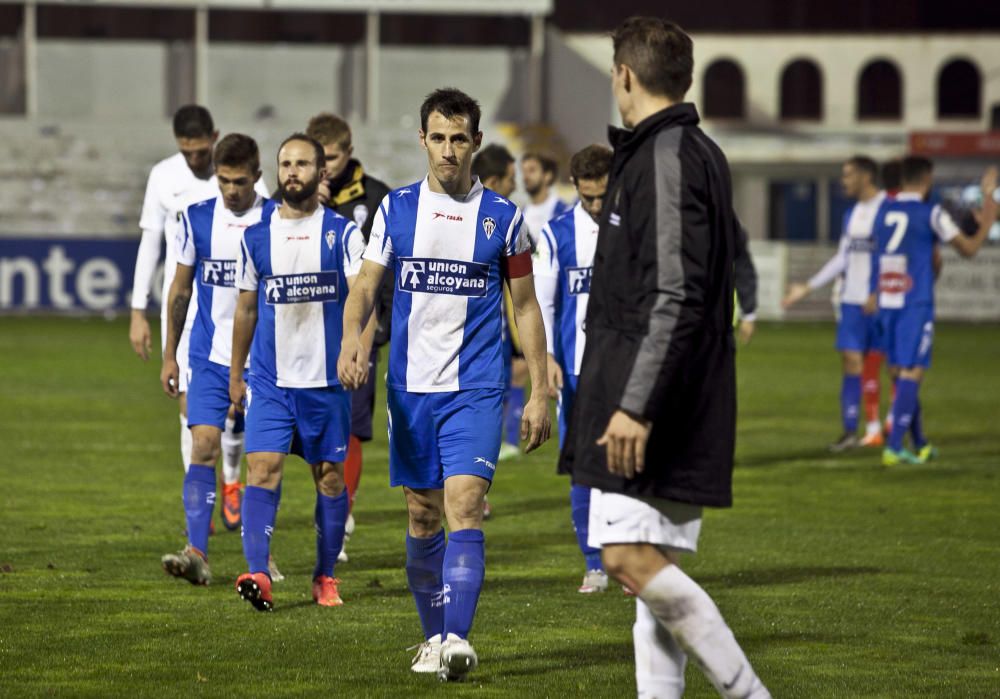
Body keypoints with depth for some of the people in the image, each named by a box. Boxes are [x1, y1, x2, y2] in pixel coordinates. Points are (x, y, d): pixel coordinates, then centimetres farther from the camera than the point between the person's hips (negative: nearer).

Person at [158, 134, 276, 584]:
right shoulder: (197, 220, 3)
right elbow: (181, 288, 12)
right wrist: (169, 355, 11)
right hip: (209, 359, 1)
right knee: (203, 446, -13)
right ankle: (197, 554, -19)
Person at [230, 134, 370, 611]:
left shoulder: (342, 233, 0)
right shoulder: (255, 237, 7)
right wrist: (235, 374, 17)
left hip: (328, 379, -1)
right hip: (270, 380, 1)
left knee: (330, 477, 6)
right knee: (262, 468, -13)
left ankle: (325, 577, 18)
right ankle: (258, 575, -22)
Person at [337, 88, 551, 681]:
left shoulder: (502, 216, 2)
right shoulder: (397, 209, 6)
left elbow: (526, 306, 7)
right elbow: (366, 286, 3)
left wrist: (540, 393, 3)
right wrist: (353, 336, -19)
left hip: (475, 388, -3)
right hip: (410, 387, 3)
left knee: (464, 505, -17)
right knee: (423, 515, 8)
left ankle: (458, 639, -24)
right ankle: (434, 636, 21)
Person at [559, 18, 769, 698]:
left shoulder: (668, 158, -13)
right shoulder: (702, 154, 18)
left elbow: (675, 295, -21)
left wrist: (636, 405, -24)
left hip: (656, 402, -10)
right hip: (679, 409, 10)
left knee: (631, 557, -15)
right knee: (653, 567, 7)